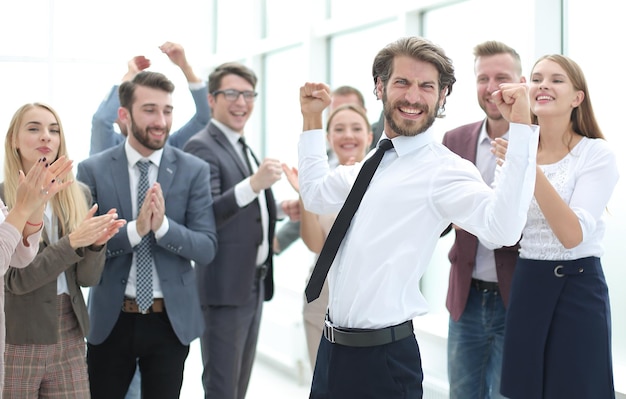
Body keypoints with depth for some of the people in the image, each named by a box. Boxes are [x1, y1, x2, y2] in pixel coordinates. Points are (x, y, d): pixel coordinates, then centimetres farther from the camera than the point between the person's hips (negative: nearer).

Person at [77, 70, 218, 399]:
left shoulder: (194, 170, -3)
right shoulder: (92, 170, -4)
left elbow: (207, 248, -7)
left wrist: (162, 225, -24)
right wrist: (135, 229, -24)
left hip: (171, 319, 1)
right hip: (110, 319, 0)